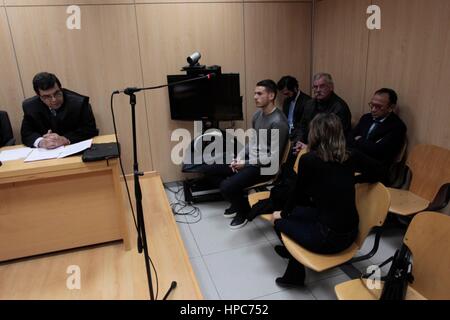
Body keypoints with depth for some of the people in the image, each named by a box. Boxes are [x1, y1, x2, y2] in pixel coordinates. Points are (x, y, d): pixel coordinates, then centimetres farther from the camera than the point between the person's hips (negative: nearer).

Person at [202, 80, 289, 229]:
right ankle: (238, 200, 16)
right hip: (250, 158, 9)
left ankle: (244, 209, 5)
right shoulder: (257, 114, 6)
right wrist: (239, 157, -1)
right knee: (208, 169, 5)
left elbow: (273, 157, -22)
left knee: (227, 186, -27)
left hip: (265, 166, -9)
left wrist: (245, 164, -19)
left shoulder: (278, 122, -21)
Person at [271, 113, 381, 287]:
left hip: (329, 237, -6)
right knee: (296, 211, 24)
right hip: (350, 233, 6)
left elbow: (298, 193, -2)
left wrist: (282, 214, 15)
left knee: (279, 221, 18)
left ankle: (295, 274, 33)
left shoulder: (308, 160, -15)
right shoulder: (351, 158, -2)